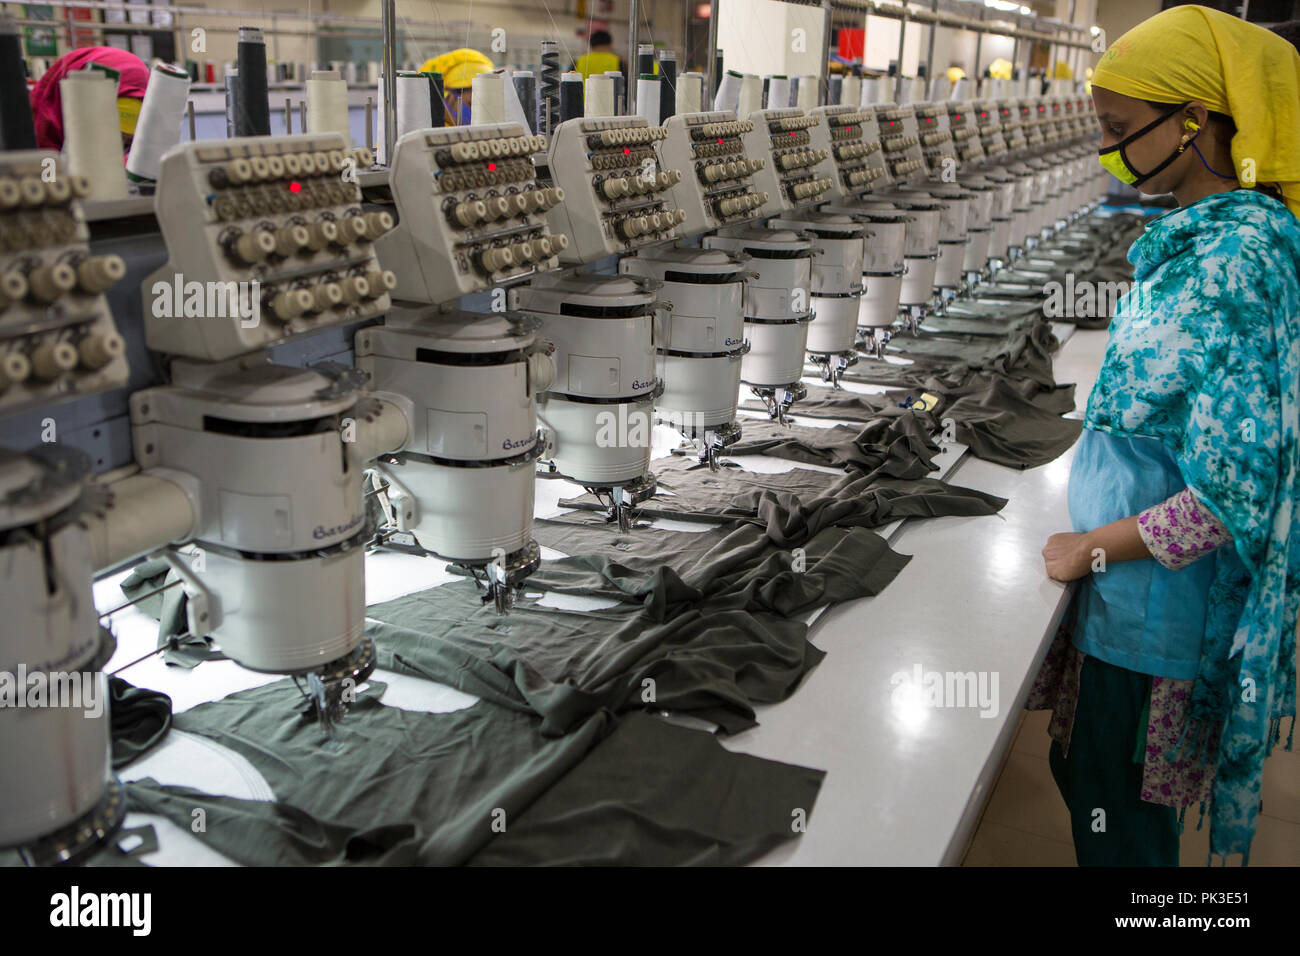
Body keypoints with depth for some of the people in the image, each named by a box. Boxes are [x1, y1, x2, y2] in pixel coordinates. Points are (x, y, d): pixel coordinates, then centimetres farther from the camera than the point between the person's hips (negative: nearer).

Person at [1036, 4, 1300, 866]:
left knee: (1119, 822, 10)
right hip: (1131, 595, 9)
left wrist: (1089, 549, -15)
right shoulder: (1199, 236, 4)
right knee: (1083, 773, 24)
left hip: (1156, 613, -9)